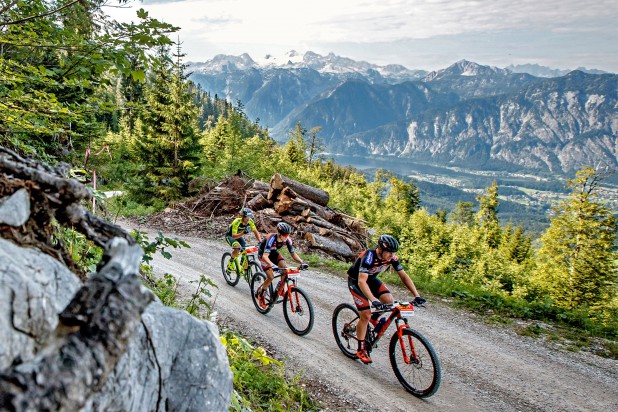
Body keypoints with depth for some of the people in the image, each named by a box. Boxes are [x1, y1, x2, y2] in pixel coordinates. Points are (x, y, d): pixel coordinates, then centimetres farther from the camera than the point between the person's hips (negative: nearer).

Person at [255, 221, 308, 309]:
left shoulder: (287, 240, -22)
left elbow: (293, 253, -13)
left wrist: (301, 262, -29)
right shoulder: (271, 238, -38)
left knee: (285, 268, -19)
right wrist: (272, 265, -61)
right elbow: (265, 256, -45)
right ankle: (260, 293, 6)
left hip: (273, 253, 5)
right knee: (271, 277, -17)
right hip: (263, 254, -5)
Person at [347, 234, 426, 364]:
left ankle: (374, 319, 13)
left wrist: (416, 295, -21)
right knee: (366, 315, -13)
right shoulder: (369, 257, -36)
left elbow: (404, 276, -12)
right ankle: (361, 349, 4)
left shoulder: (392, 258, -18)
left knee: (389, 300, -18)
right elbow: (361, 282, -43)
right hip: (356, 281, -6)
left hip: (371, 279, 6)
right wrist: (374, 300, -54)